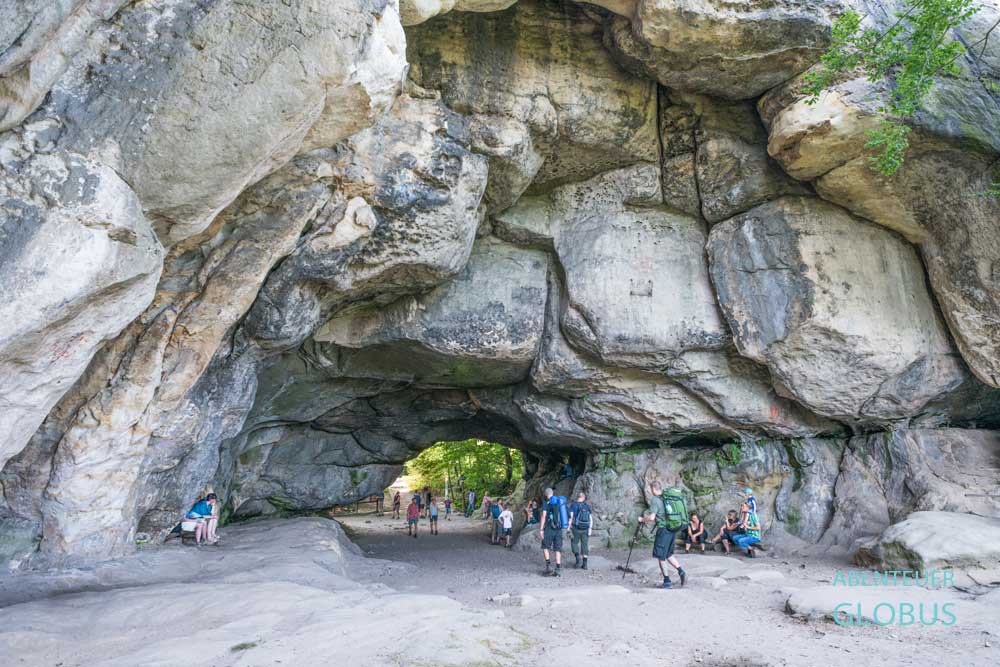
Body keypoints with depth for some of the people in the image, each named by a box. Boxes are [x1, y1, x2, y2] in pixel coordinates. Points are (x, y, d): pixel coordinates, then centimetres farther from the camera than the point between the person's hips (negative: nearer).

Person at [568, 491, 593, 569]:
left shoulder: (573, 505, -4)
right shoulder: (587, 506, 5)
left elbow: (571, 517, -12)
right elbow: (591, 519, 4)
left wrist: (569, 528, -9)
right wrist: (590, 529, 12)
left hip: (576, 528, -3)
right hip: (586, 529, 3)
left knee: (574, 543, 13)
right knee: (585, 545, 11)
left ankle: (578, 557, -7)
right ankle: (585, 564, 9)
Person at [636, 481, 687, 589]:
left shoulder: (655, 500, -11)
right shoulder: (669, 498, 10)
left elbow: (651, 518, -16)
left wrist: (642, 519, 2)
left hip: (663, 530, -7)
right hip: (673, 530, 7)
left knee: (660, 556, 7)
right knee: (668, 554, 21)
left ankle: (667, 581, 9)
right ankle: (681, 571, 6)